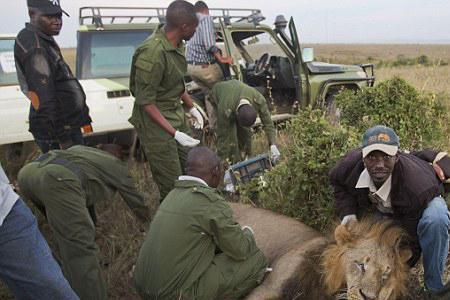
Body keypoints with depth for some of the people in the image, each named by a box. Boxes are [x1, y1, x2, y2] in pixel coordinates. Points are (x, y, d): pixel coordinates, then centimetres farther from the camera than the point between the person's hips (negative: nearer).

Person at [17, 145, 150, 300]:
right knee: (81, 248, -8)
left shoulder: (79, 148, 41)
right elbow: (134, 199, 37)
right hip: (57, 180, -8)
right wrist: (149, 220, 56)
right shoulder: (116, 164, 27)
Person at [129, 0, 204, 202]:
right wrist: (174, 133, -25)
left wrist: (191, 107, 17)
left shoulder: (176, 43, 2)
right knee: (172, 186, -3)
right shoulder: (152, 54, -26)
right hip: (155, 123, -9)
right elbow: (146, 102, -22)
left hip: (176, 116, 9)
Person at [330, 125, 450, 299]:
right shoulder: (351, 165, -31)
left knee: (435, 221, -39)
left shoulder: (416, 187, -44)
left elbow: (412, 239, -34)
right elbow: (338, 181, -5)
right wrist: (348, 213, -20)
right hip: (381, 208, 4)